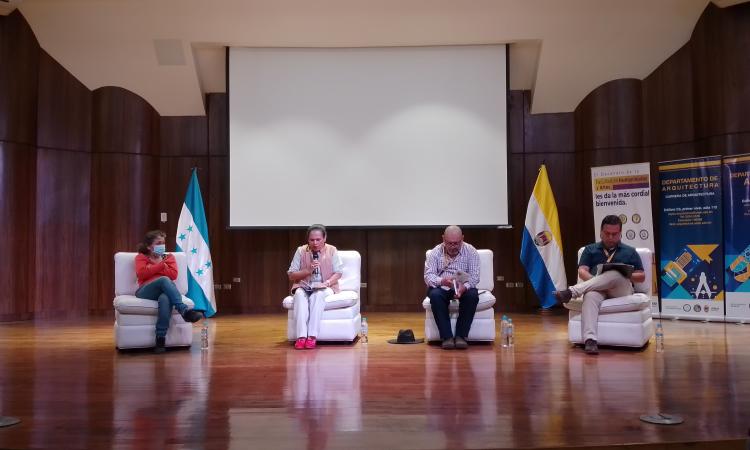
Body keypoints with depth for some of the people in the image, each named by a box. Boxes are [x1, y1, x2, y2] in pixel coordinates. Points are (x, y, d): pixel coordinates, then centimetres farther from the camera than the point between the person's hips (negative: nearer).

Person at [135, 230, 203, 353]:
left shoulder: (169, 257, 24)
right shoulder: (141, 257, 19)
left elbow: (173, 274, 3)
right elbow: (141, 274, -3)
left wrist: (152, 268, 1)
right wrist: (161, 265, -3)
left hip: (164, 291, 1)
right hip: (145, 292, -1)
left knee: (165, 299, -40)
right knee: (164, 280, -36)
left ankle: (161, 339, -44)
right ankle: (184, 310, -47)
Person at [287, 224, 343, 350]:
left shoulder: (331, 251, 0)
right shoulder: (301, 251, 0)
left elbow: (338, 272, -2)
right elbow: (291, 275, 0)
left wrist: (327, 283, -19)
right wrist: (308, 270, -15)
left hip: (324, 287, -1)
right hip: (304, 286, 1)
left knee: (318, 294, -36)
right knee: (299, 294, -34)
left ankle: (312, 336, -40)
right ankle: (301, 336, -41)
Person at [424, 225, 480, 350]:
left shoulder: (471, 252, -5)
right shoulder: (435, 253, -5)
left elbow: (475, 276, -13)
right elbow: (428, 276, -14)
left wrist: (464, 287, -35)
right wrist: (442, 281, -37)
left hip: (464, 288, 0)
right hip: (441, 288, 0)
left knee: (472, 295, -32)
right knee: (435, 295, -33)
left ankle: (461, 335, -24)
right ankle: (447, 337, -29)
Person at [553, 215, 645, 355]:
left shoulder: (630, 251, 23)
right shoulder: (590, 249, 23)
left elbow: (641, 277, 16)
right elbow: (582, 271, 9)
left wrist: (626, 274, -6)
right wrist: (595, 280, -13)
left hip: (621, 289, 0)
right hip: (597, 288, 0)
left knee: (615, 274, -36)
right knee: (590, 296, -39)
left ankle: (571, 292, -45)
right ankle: (590, 340, -53)